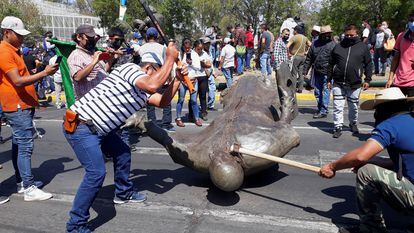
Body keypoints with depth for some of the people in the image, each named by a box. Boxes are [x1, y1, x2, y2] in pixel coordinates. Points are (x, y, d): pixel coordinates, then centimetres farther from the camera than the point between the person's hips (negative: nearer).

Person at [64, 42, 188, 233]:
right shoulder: (130, 68, -14)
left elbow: (162, 101, 12)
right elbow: (153, 86, -32)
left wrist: (177, 79, 4)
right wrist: (170, 59, -21)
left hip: (98, 128, 10)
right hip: (80, 126, -10)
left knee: (122, 152, 21)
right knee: (96, 172, -18)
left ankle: (123, 193, 40)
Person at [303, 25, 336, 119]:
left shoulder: (333, 45, -3)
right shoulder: (315, 44, 10)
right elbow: (309, 58, 14)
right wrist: (305, 70, 10)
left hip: (327, 73, -5)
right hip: (316, 73, 5)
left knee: (325, 92, -2)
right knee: (317, 92, 14)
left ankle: (323, 111, 4)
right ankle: (320, 109, 28)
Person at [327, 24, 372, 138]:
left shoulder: (363, 47, 4)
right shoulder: (338, 47, 5)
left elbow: (368, 64, 7)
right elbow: (331, 64, 9)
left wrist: (367, 79, 1)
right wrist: (329, 80, 7)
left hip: (355, 84, 0)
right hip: (338, 83, 0)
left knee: (353, 106, 15)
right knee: (338, 107, -2)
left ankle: (353, 124, 35)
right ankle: (338, 127, 6)